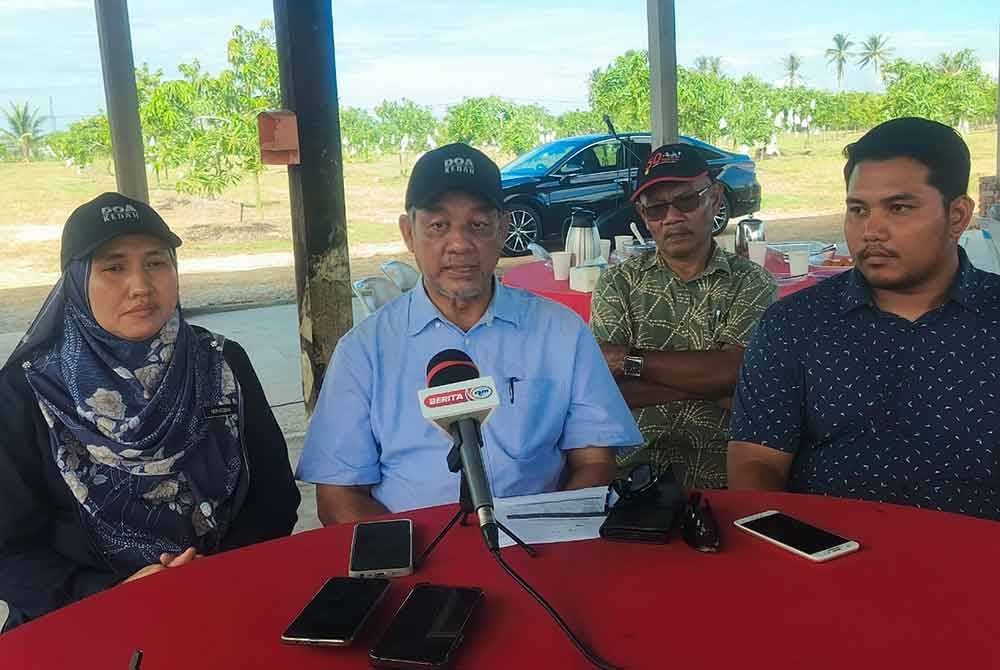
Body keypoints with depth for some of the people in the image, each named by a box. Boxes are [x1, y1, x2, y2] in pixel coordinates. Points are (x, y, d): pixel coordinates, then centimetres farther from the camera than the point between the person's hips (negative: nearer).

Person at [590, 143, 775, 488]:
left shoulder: (752, 283, 11)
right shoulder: (619, 283, 13)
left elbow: (732, 370, -6)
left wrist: (630, 361, -4)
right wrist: (709, 385, -5)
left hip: (720, 470, 1)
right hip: (632, 465, 0)